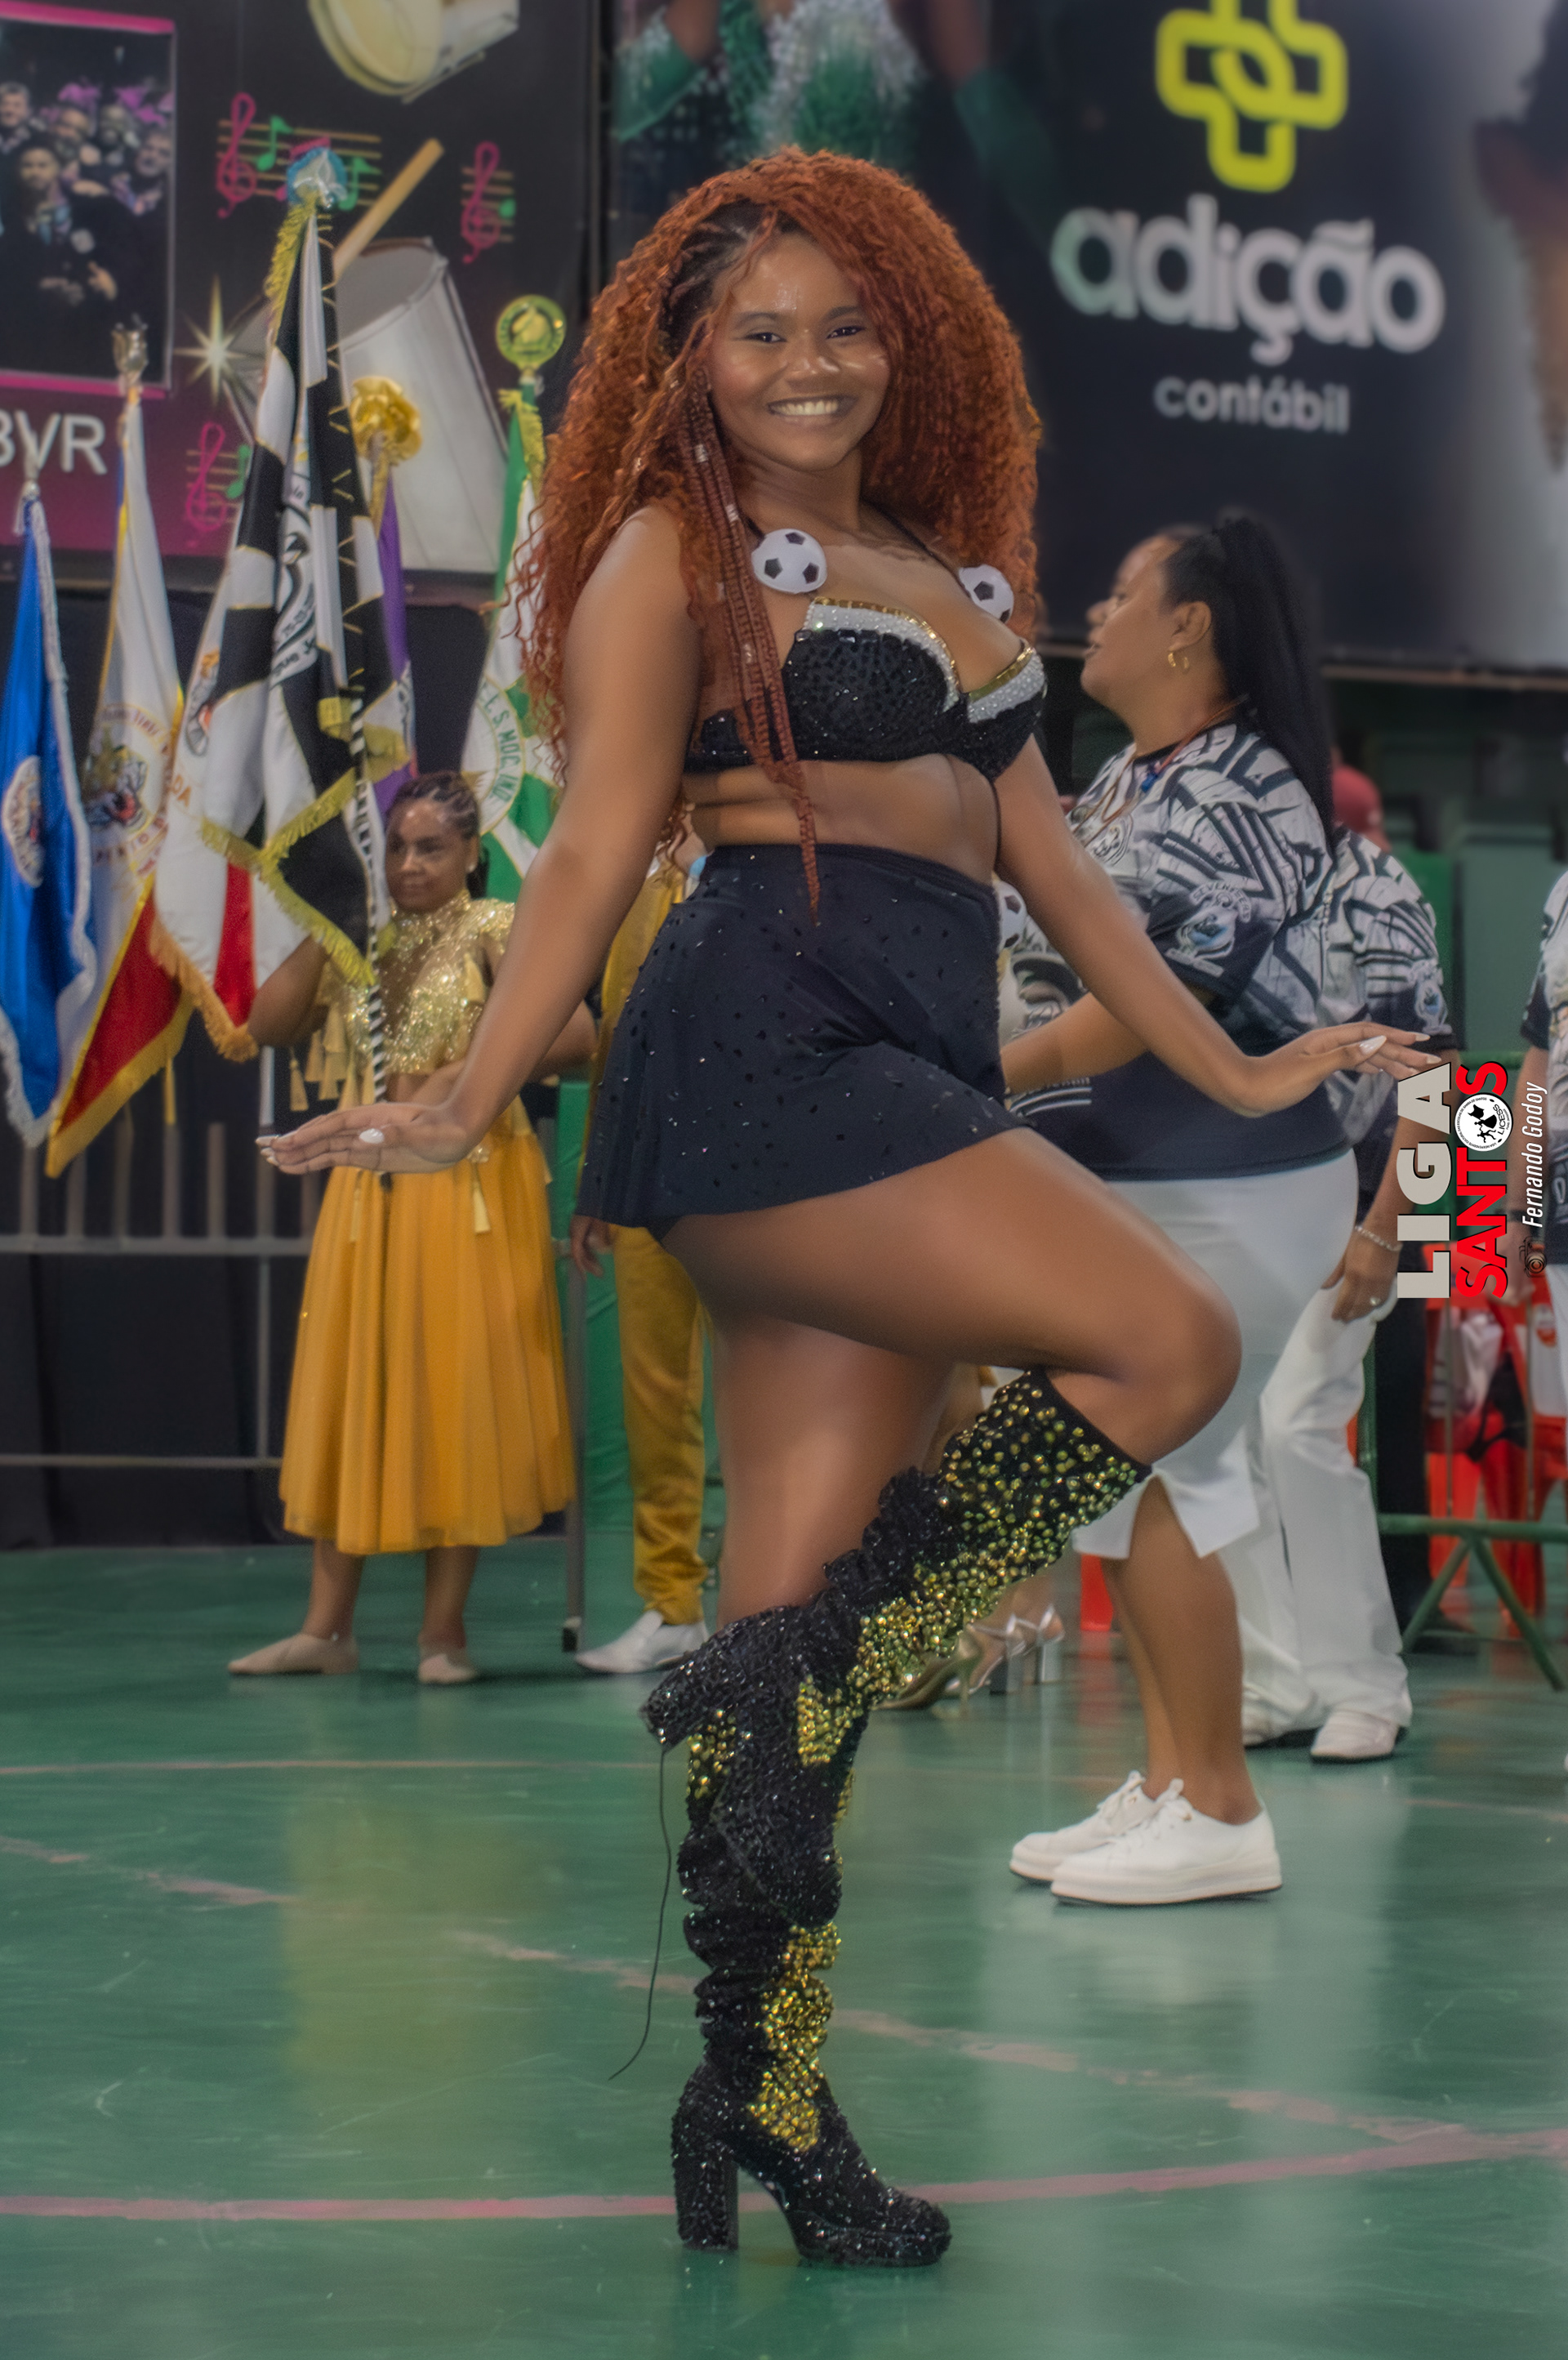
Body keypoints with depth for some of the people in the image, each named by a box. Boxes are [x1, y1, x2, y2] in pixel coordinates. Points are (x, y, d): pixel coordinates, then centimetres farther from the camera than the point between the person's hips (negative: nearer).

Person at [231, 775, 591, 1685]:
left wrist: (463, 1075, -18)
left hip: (472, 1188, -5)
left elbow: (577, 1034, -14)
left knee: (459, 1396, -2)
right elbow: (270, 1024, 4)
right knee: (349, 1394, 5)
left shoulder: (495, 930, -4)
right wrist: (323, 930, -2)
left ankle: (445, 1628, 4)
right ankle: (329, 1625, 10)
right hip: (370, 1189, 5)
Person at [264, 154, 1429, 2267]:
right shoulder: (677, 551, 6)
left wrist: (1239, 1073, 26)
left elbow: (1051, 862, 27)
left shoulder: (952, 575, 25)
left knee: (817, 1625, 1)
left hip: (909, 1083, 6)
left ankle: (761, 2108, 3)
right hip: (765, 1049, -6)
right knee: (1169, 1341, -19)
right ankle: (775, 1683, -13)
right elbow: (598, 846, -2)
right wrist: (470, 1103, -13)